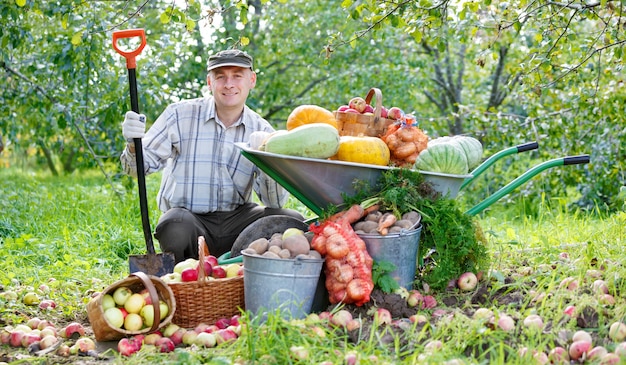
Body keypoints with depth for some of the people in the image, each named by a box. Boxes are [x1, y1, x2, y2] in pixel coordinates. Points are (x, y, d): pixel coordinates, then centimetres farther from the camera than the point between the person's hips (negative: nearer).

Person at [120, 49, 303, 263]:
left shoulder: (262, 131, 4)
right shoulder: (180, 115, -1)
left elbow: (275, 202, -4)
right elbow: (140, 167, -3)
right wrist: (133, 144, -26)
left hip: (236, 219, 3)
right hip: (188, 217, -3)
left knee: (292, 221, -19)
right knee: (175, 225, -37)